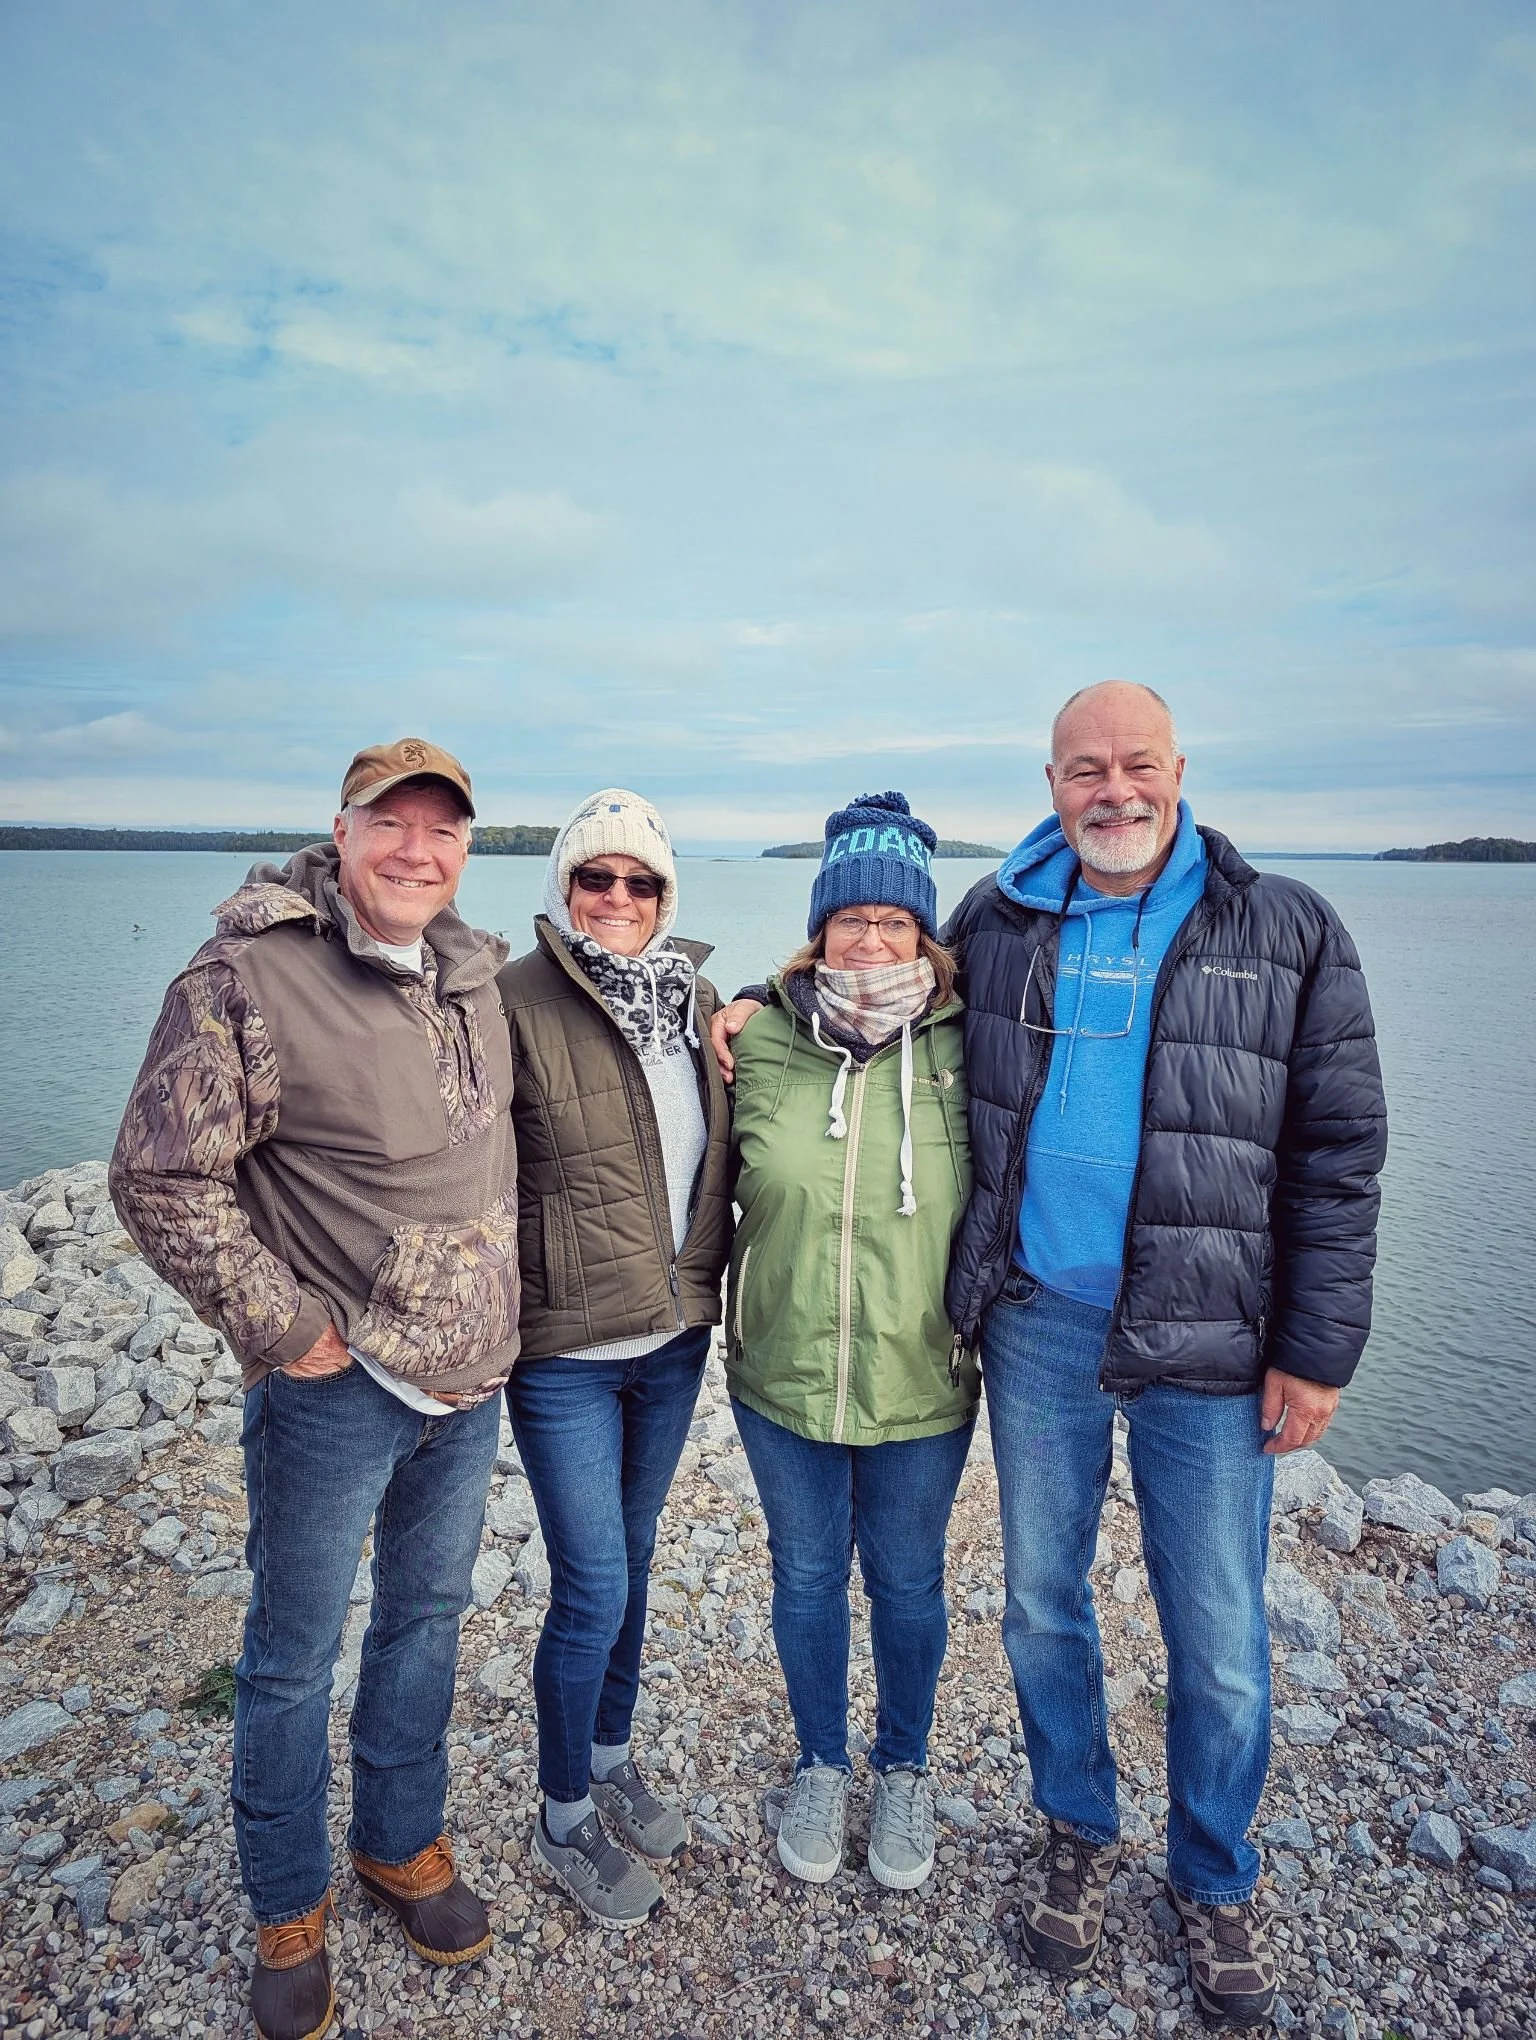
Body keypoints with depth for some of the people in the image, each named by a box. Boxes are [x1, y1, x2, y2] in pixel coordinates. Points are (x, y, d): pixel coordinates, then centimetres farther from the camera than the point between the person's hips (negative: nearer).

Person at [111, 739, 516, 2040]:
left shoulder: (476, 976, 3)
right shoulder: (248, 978, -16)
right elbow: (161, 1178, -15)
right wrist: (282, 1326, -14)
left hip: (472, 1377, 6)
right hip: (333, 1388, -5)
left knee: (428, 1619, 22)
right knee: (295, 1655, 13)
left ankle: (404, 1845, 45)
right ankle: (289, 1910, 38)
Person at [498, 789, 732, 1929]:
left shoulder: (695, 1000, 3)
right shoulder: (517, 1001, -14)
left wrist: (712, 1284, 11)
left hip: (675, 1336, 6)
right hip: (565, 1351, -5)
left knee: (631, 1557, 21)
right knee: (594, 1588, 4)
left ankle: (612, 1757, 45)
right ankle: (565, 1822, 30)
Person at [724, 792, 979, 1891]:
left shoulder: (964, 1048, -10)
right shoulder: (760, 1042, -9)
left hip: (922, 1384, -1)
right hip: (782, 1380, 1)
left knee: (907, 1581, 20)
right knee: (806, 1576, 20)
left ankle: (904, 1767, 48)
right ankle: (821, 1764, 47)